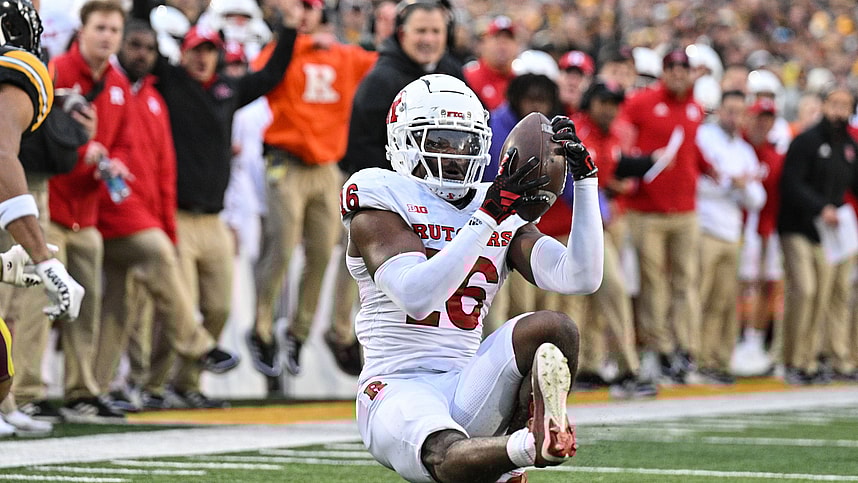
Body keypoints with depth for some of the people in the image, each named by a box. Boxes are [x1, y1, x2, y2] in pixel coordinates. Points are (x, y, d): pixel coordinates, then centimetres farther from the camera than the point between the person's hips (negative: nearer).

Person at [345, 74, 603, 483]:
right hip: (398, 390, -6)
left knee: (554, 329, -23)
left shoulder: (503, 212, 14)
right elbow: (416, 296, -20)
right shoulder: (381, 204, -3)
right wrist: (487, 217, -22)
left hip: (467, 394, 6)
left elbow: (581, 278, 1)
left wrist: (584, 180, -4)